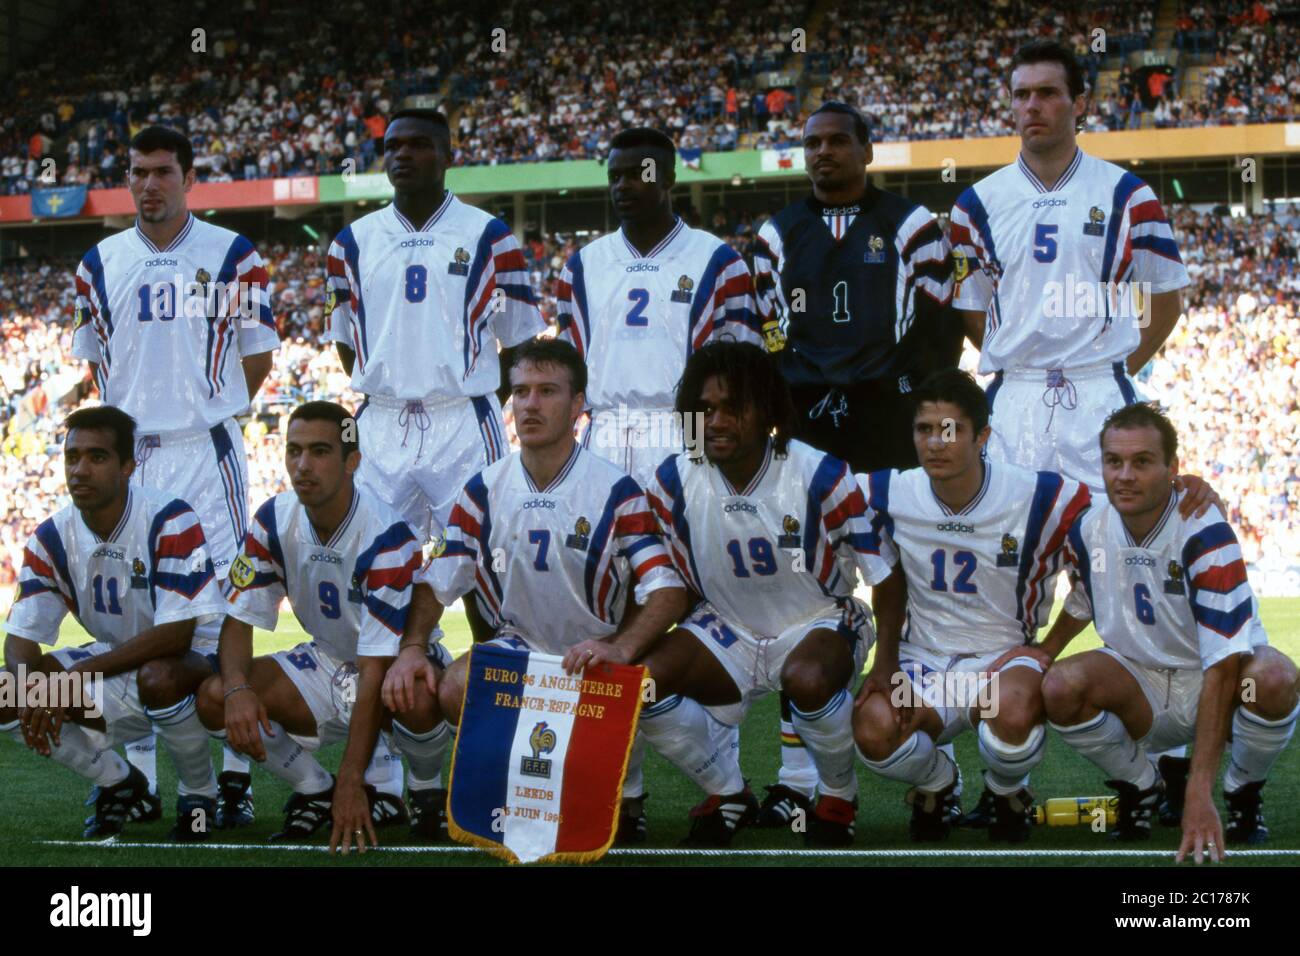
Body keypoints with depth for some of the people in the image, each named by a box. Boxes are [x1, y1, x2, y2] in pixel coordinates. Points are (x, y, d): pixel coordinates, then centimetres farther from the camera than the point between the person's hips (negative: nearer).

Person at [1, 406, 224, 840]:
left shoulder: (170, 522, -24)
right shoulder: (50, 539, -6)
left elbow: (176, 636, -29)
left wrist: (75, 676, -32)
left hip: (187, 663, -6)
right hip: (116, 667, 6)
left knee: (159, 678, -41)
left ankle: (200, 793, -10)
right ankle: (118, 783, 7)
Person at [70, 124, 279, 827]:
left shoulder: (232, 257, 1)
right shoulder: (100, 265, 10)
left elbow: (259, 357, 6)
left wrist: (204, 407, 4)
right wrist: (138, 413, 9)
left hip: (206, 453, -3)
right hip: (127, 456, 3)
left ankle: (234, 780, -2)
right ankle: (139, 782, 13)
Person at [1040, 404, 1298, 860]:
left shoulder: (1205, 534, -26)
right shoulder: (1087, 531, -9)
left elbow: (1223, 667, -31)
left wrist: (1198, 794, -37)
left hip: (1215, 690, -3)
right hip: (1141, 692, 3)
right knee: (1060, 687, -27)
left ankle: (1244, 793, -4)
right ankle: (1139, 787, 2)